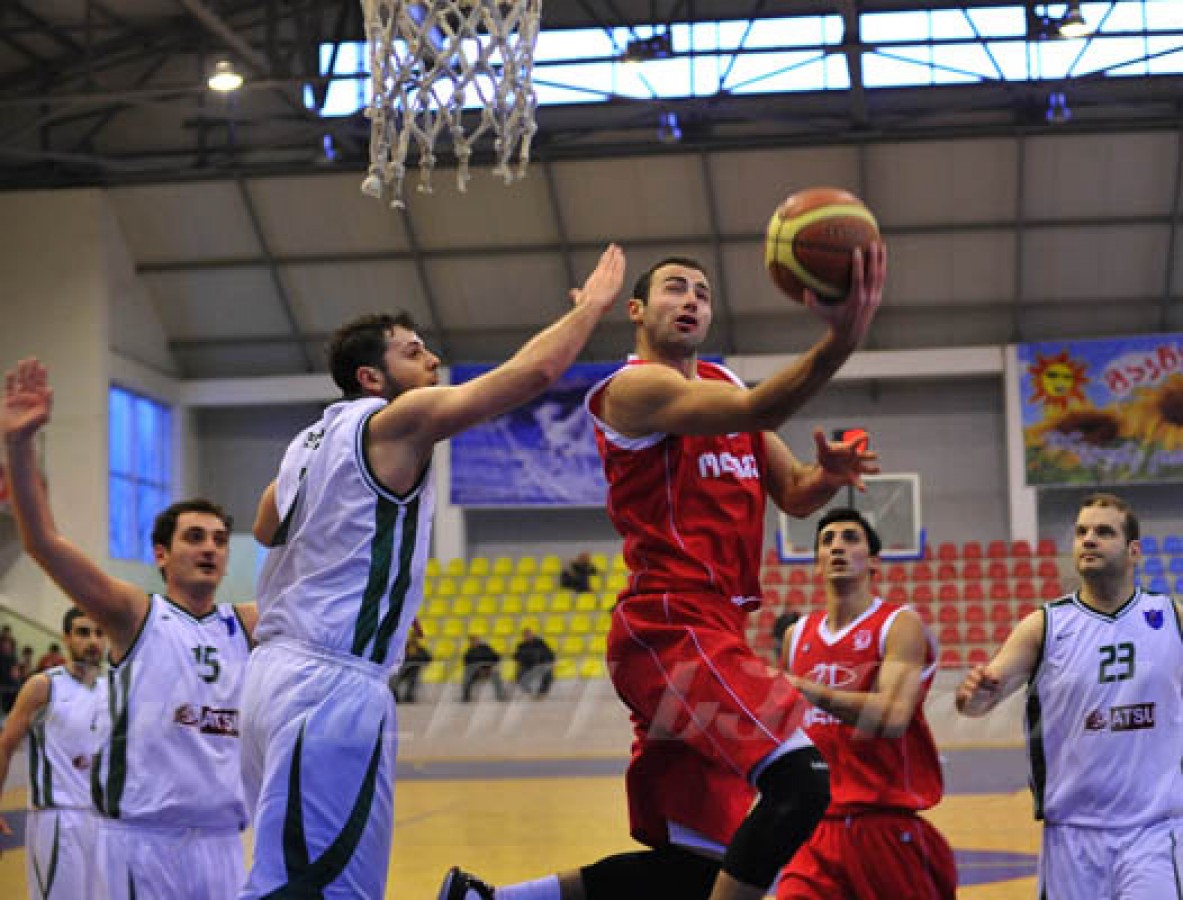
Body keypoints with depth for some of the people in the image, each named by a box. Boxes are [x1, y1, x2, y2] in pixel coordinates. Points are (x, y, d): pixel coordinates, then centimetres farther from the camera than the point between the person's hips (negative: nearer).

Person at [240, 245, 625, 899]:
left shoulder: (314, 439, 18)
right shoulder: (396, 420, -6)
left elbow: (265, 527, 37)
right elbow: (534, 371, -11)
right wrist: (592, 305, 5)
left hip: (278, 668, 10)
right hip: (335, 682, -10)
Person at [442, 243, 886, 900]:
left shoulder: (721, 383, 22)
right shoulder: (636, 387, -5)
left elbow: (793, 494, 19)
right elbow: (757, 411, -23)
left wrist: (827, 473, -4)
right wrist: (839, 341, -37)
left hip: (710, 632, 9)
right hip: (671, 627, -9)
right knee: (800, 780, -26)